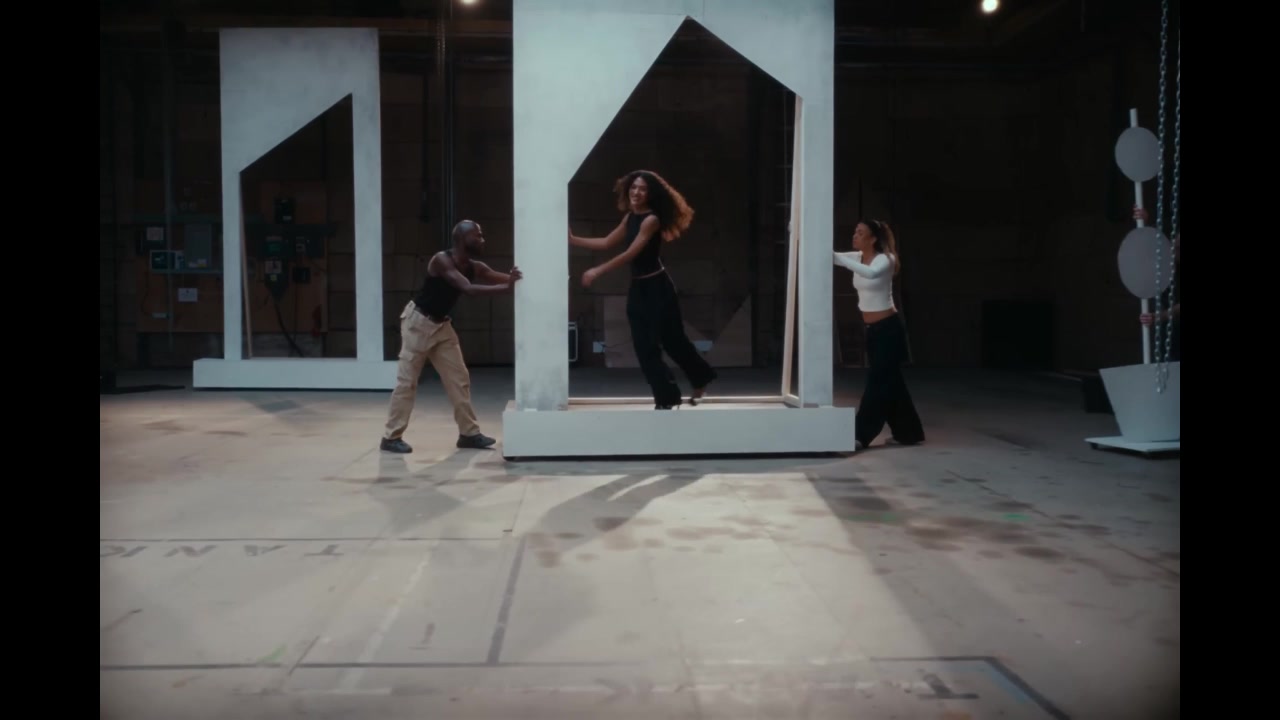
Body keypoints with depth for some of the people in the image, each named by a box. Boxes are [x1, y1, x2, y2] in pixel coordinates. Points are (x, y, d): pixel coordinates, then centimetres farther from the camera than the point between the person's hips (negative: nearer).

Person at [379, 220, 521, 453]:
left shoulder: (475, 267, -2)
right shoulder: (441, 260, -25)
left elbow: (505, 278, -6)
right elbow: (468, 289, -36)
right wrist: (506, 288, -40)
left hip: (442, 324, 8)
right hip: (418, 322, -8)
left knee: (459, 379, 5)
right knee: (407, 381, -5)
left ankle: (469, 433, 11)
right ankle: (391, 437, 3)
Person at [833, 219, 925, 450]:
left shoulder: (885, 259, -16)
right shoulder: (857, 257, 7)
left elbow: (871, 273, -38)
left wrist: (839, 258, -40)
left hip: (889, 328, -8)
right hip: (873, 329, 8)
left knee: (877, 381, -8)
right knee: (890, 380, 12)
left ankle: (861, 434, -10)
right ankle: (908, 432, 21)